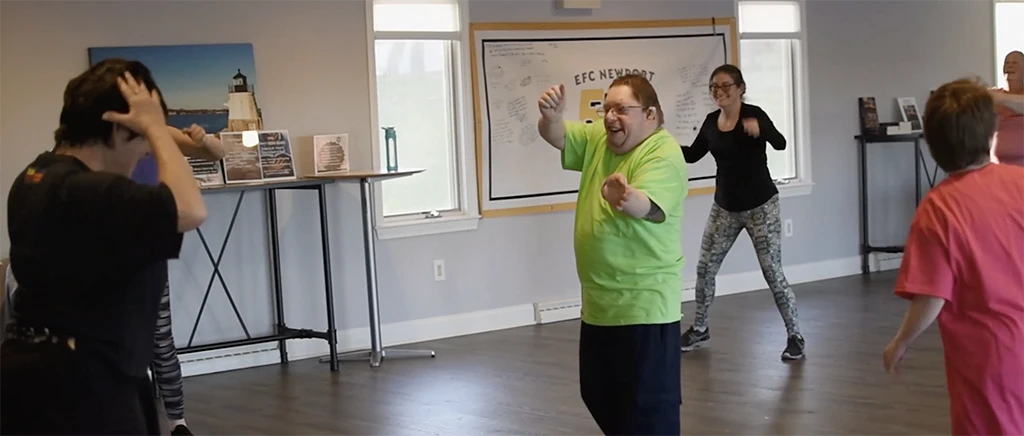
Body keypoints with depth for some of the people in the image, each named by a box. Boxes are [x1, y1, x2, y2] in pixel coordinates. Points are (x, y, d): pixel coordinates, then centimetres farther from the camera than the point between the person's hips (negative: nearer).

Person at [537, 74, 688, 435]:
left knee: (648, 405, -3)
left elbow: (646, 205, -33)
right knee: (598, 395, 19)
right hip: (599, 301, 9)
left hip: (643, 304, -9)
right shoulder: (599, 139, 8)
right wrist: (552, 116, -20)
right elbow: (556, 136, 4)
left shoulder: (663, 154, -18)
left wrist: (626, 199, -57)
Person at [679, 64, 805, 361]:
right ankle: (699, 329, 25)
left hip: (760, 206, -6)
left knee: (772, 272, -5)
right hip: (724, 207, 6)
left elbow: (780, 143, -33)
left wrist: (759, 130, -54)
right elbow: (692, 155, 12)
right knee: (704, 269, 7)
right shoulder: (711, 122, 0)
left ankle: (794, 336, 7)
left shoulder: (754, 114, -17)